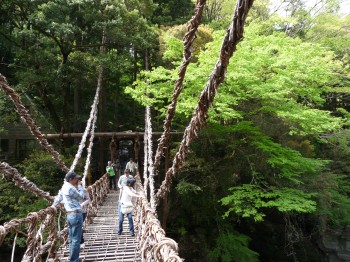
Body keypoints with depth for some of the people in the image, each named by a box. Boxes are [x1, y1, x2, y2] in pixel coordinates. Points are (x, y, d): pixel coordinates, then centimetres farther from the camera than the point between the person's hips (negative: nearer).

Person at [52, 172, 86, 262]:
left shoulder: (65, 186, 10)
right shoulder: (70, 188, -17)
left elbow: (58, 197, 20)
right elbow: (81, 197, -6)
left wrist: (53, 206, 31)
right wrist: (80, 187, 5)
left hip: (69, 215, 10)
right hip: (76, 215, -10)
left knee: (72, 239, 16)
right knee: (76, 240, -2)